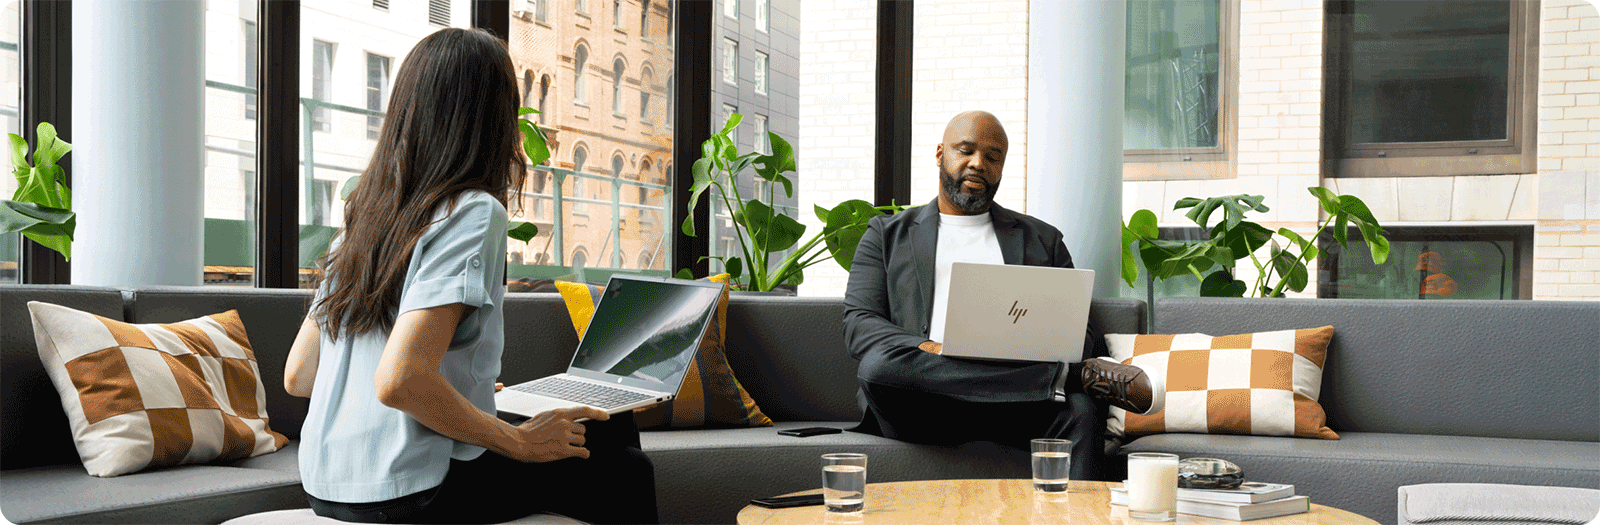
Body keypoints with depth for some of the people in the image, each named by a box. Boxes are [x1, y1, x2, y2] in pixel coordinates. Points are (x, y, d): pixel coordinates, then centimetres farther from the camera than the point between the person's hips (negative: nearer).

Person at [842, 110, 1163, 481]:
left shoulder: (1042, 239, 26)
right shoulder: (888, 234, 21)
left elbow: (1087, 333, 18)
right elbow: (858, 324, 7)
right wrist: (930, 350, -15)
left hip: (1010, 405, 1)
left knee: (1081, 408, -32)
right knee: (879, 364, -35)